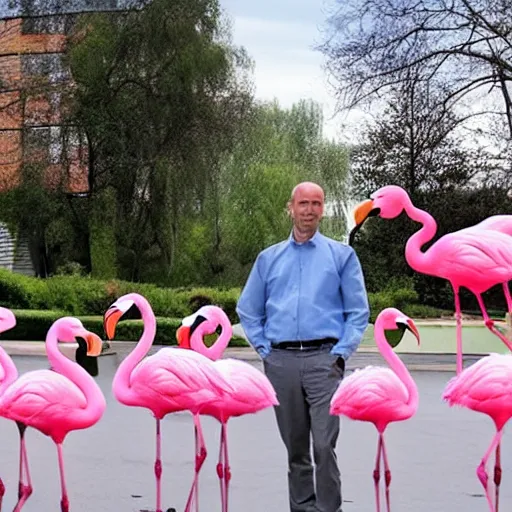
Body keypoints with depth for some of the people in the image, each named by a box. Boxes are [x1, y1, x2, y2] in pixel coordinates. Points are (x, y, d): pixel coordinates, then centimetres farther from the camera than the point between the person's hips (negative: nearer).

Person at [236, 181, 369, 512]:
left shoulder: (341, 255, 6)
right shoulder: (269, 258, 14)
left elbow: (358, 311, 3)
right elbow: (248, 310, 18)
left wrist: (341, 353, -6)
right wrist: (264, 348, 7)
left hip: (323, 359, -3)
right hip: (281, 361, 3)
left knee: (324, 445, -13)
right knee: (295, 447, 10)